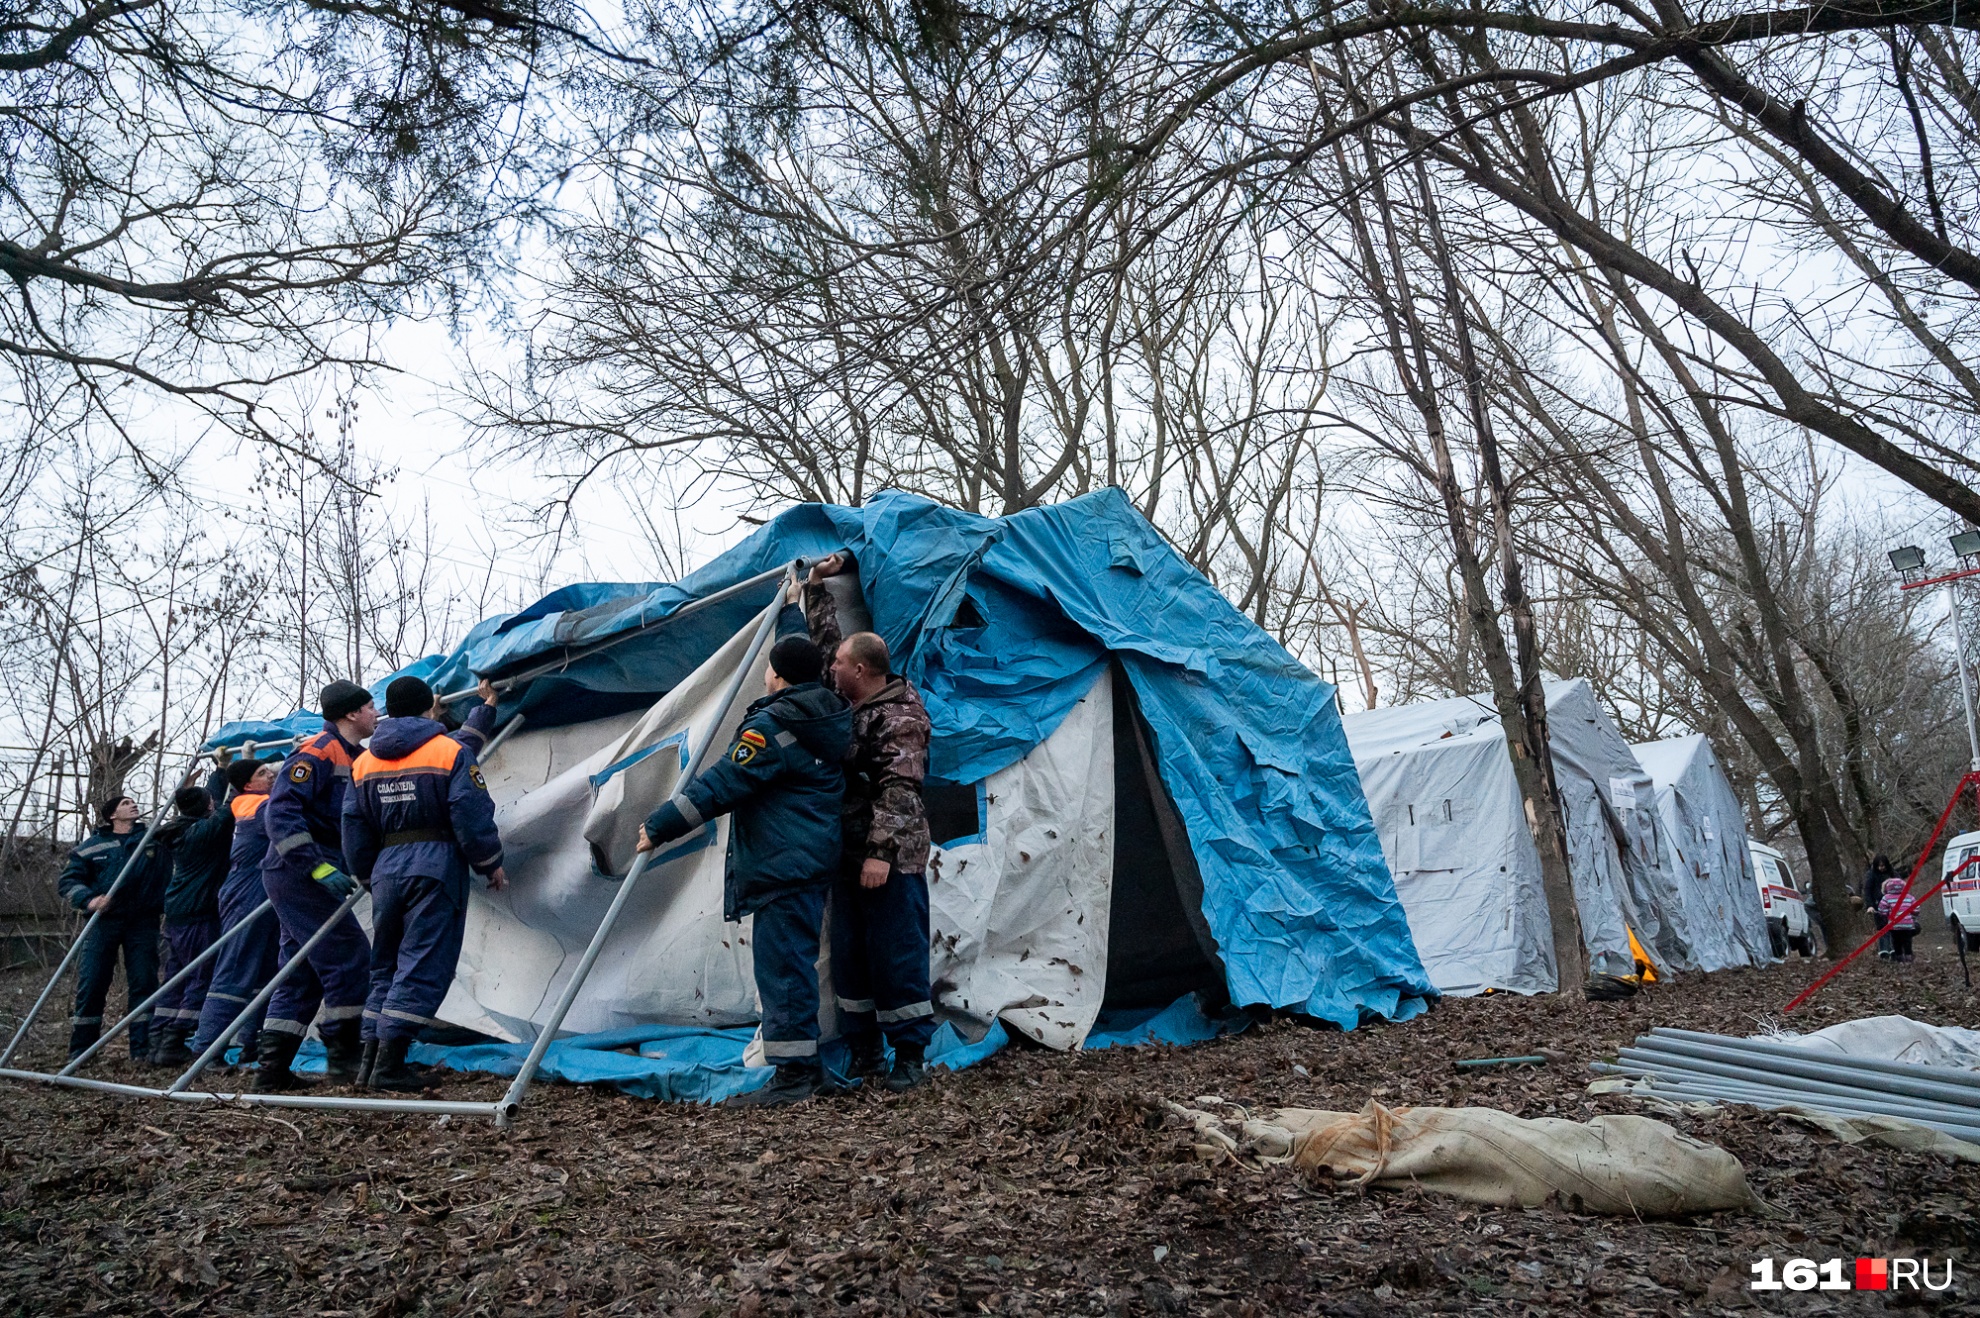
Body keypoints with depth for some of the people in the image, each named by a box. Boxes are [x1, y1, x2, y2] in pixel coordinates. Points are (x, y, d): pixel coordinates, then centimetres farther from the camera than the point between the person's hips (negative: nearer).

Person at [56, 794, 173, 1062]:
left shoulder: (156, 839, 11)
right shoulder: (92, 846, 8)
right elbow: (67, 880, 5)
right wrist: (88, 899, -14)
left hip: (143, 922, 1)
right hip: (104, 922, -1)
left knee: (144, 984, -1)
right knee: (91, 985, -1)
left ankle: (143, 1049, 4)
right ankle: (80, 1050, 10)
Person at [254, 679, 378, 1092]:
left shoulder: (352, 758, 18)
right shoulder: (318, 752, -12)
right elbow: (280, 811, -22)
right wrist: (319, 867, -27)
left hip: (300, 876, 10)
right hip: (299, 875, -10)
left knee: (302, 973, 11)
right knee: (349, 956, -7)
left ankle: (273, 1071, 14)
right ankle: (344, 1055, 1)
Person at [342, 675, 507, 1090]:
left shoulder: (363, 762, 14)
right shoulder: (451, 751, -4)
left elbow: (355, 829, 15)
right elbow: (472, 816, -9)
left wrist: (368, 877, 26)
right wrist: (490, 864, 3)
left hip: (387, 868, 6)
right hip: (437, 867, -6)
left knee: (386, 963, 16)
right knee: (423, 965, -4)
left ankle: (370, 1059, 15)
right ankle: (389, 1064, -7)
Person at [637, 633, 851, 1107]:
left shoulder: (773, 726, -17)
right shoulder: (830, 718, 9)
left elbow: (720, 785, -18)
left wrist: (659, 825, -13)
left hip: (783, 864, -11)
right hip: (813, 858, 11)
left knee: (781, 962, -6)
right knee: (793, 960, 17)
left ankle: (793, 1073, -2)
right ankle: (803, 1064, 25)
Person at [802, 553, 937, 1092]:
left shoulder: (901, 717, -14)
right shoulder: (850, 703, 12)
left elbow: (899, 788, -21)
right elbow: (826, 641, 24)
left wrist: (882, 851, -26)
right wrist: (816, 588, 22)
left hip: (892, 859, -9)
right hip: (851, 854, 9)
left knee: (898, 955, -2)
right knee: (849, 955, 13)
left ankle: (911, 1056, 9)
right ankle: (862, 1051, 24)